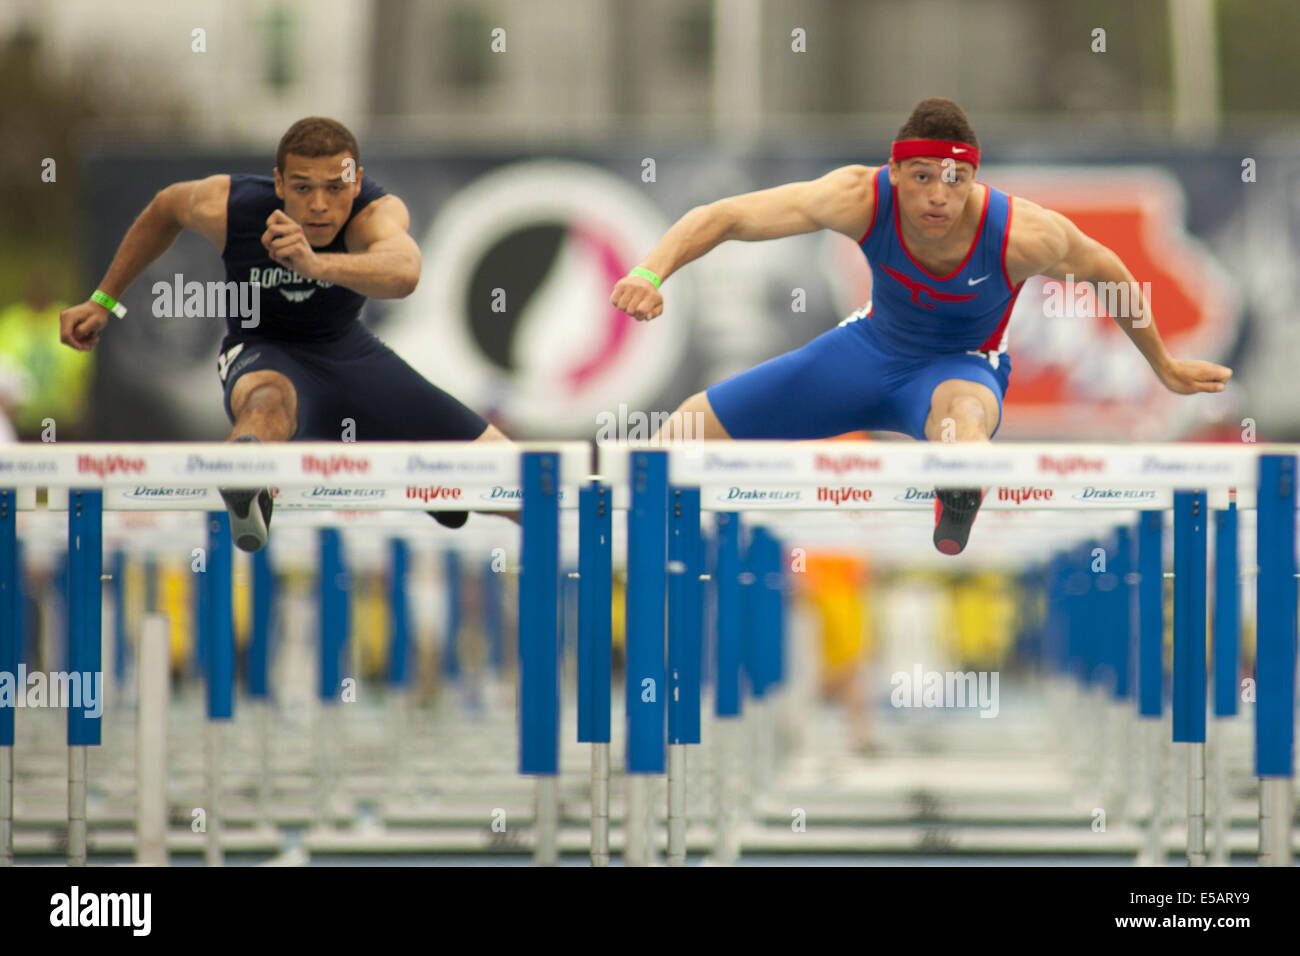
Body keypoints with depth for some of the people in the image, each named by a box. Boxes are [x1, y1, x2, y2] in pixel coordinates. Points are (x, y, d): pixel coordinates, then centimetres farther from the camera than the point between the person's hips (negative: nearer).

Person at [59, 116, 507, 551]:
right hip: (263, 355, -2)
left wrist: (316, 264, -74)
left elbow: (403, 272, -56)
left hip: (348, 351, 3)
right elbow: (166, 208, 2)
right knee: (270, 400, -44)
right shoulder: (226, 207, -24)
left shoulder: (377, 213, -31)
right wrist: (103, 301, 7)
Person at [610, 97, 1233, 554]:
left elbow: (1108, 273, -10)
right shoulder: (861, 199, -29)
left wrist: (1164, 369, 4)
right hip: (872, 347, 3)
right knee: (695, 422, 4)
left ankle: (959, 500, -75)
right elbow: (724, 217, -29)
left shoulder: (1025, 235, -31)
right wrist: (651, 273, -47)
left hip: (960, 370, -3)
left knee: (964, 410, -44)